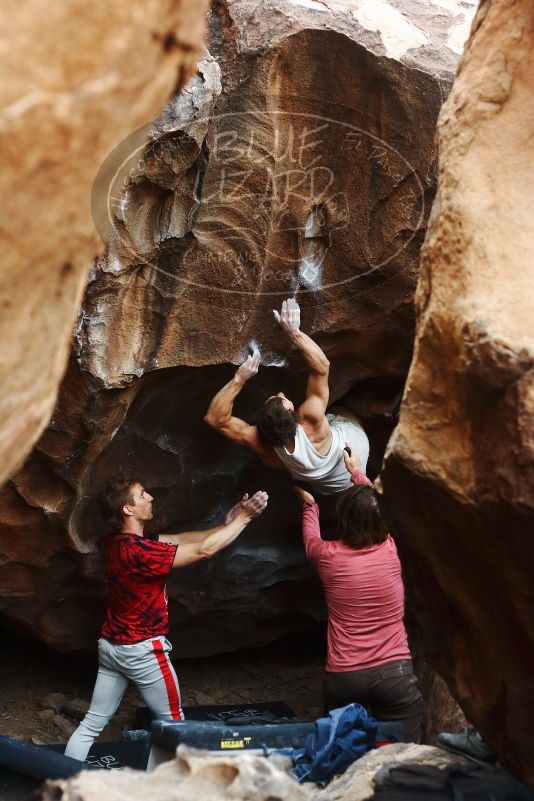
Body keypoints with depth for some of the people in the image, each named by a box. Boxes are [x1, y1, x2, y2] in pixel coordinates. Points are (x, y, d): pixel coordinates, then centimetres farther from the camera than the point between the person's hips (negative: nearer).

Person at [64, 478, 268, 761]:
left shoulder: (119, 541, 1)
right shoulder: (139, 551, -26)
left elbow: (178, 540, 4)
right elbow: (203, 550, -23)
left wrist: (224, 525, -1)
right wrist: (243, 518, -15)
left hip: (111, 645, 8)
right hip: (142, 650, -8)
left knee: (92, 723, 13)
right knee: (173, 723, 10)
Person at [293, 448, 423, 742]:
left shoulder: (328, 556, -4)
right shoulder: (390, 549, -1)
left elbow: (311, 538, 23)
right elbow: (375, 509, 22)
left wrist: (309, 505, 42)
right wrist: (357, 472, 37)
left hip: (342, 679, 1)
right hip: (394, 673, 0)